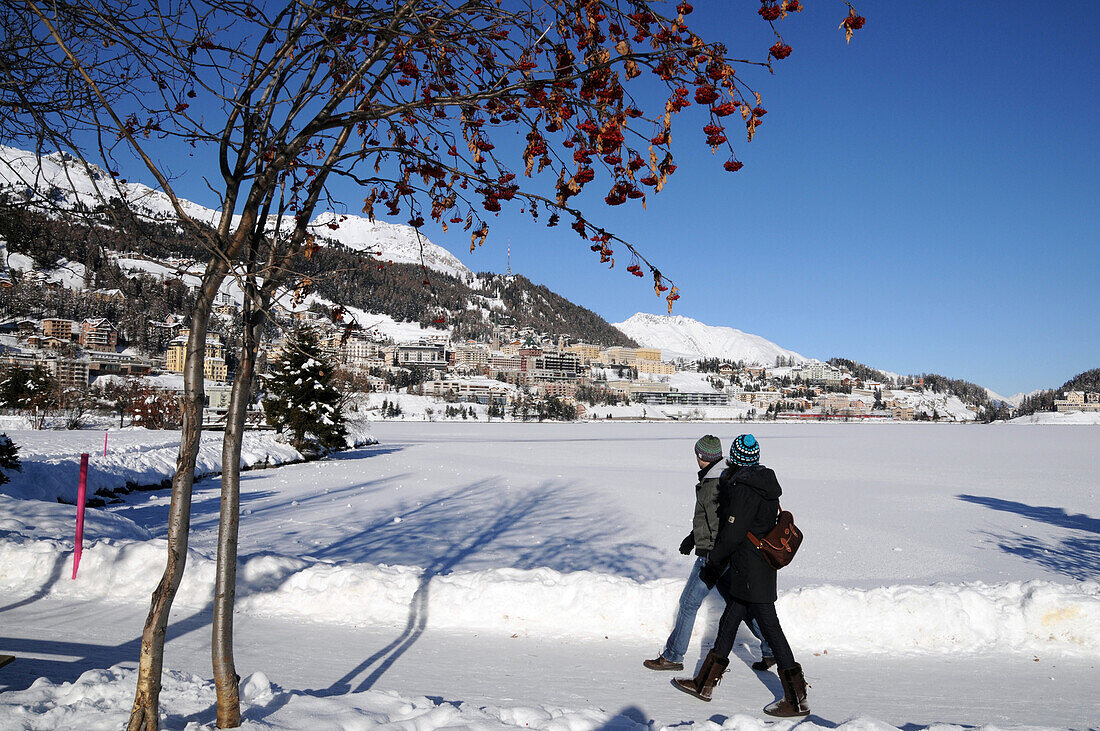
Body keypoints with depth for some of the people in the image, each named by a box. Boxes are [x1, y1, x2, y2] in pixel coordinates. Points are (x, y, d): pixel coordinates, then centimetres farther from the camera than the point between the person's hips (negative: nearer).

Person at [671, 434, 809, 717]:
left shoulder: (744, 488, -20)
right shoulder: (763, 481, 9)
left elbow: (733, 534, -22)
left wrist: (712, 563, -7)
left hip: (750, 572, -10)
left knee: (770, 629, -2)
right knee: (728, 622, 15)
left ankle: (797, 700, 7)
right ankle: (703, 683, 26)